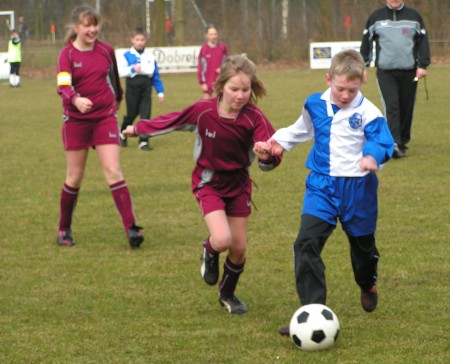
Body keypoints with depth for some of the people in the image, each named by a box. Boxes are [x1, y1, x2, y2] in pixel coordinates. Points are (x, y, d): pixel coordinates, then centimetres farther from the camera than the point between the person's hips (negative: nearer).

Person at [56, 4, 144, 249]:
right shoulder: (67, 54, -7)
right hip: (76, 120, -1)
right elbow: (63, 86, -22)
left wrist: (117, 99, 33)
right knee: (74, 177, 6)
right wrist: (76, 100, -42)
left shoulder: (106, 51, 2)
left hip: (105, 118, 1)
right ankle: (64, 229, 23)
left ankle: (131, 228, -12)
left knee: (113, 171, -9)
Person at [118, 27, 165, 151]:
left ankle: (143, 141, -1)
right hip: (132, 86, -2)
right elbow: (120, 71, -6)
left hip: (146, 86, 2)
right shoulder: (127, 56, 1)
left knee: (145, 113, -5)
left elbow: (156, 75, 12)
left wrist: (160, 91, 11)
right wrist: (132, 69, -18)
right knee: (132, 113, 6)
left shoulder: (150, 56, 9)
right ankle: (122, 133, 34)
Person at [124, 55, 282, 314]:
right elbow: (172, 121, -3)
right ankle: (210, 250, 15)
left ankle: (228, 294, 34)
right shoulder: (203, 111, -20)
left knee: (239, 247, 6)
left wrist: (266, 156, -51)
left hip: (239, 183, 2)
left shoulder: (253, 117, -19)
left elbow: (273, 156, -27)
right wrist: (140, 129, 10)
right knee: (222, 240, -23)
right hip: (208, 183, -2)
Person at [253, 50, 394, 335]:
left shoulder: (367, 112, -11)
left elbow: (382, 139, -18)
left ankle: (368, 285, 53)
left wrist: (373, 156, -38)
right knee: (306, 243, -15)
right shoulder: (315, 106, 3)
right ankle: (312, 310, -14)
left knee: (362, 244, 17)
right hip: (322, 186, 2)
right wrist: (278, 141, 13)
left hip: (357, 187, -2)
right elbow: (301, 130, 22)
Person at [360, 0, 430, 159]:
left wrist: (422, 65, 0)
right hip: (385, 72, -2)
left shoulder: (414, 16, 9)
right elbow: (366, 41, 12)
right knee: (391, 107, -14)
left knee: (406, 108, 5)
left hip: (409, 72, 2)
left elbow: (423, 41, 9)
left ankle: (402, 142, 19)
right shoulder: (376, 17, 8)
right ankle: (394, 144, -22)